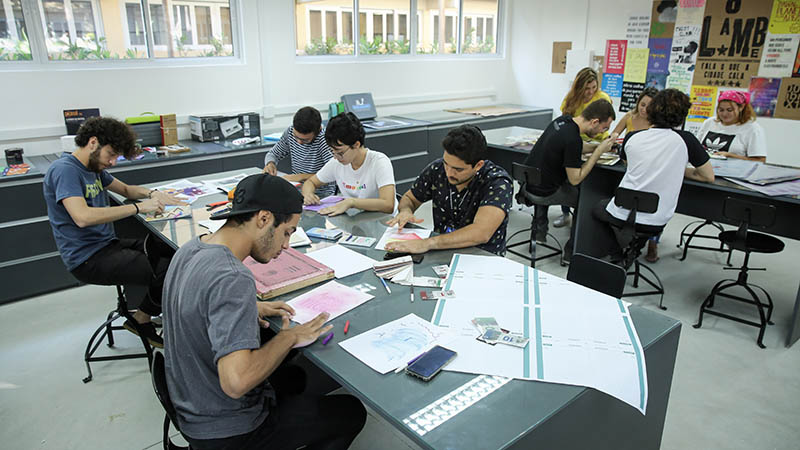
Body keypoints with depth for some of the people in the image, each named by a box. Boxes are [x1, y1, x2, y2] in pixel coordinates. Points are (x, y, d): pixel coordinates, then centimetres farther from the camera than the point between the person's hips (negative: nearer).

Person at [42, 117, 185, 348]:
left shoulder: (94, 168, 12)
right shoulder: (64, 170, -16)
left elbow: (126, 189, 26)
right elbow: (82, 217, -30)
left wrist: (151, 194, 2)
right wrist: (138, 207, -27)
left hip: (108, 245, 10)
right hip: (88, 259, -10)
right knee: (169, 269, -22)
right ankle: (141, 320, 3)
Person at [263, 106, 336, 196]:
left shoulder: (324, 139, -19)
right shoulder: (290, 132, -1)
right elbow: (273, 153, 14)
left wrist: (303, 176, -24)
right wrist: (270, 164, -9)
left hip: (321, 195, -5)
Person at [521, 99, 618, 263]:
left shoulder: (563, 120, -1)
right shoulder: (573, 139, -27)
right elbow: (575, 179, -20)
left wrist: (599, 146, 9)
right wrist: (599, 151, -15)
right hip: (543, 192, -8)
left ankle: (539, 231, 41)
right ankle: (571, 252, 14)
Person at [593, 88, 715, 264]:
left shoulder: (632, 137, 0)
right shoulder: (685, 140, -6)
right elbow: (709, 177, 5)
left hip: (623, 215, -2)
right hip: (656, 222, 2)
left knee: (598, 208, 30)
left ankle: (617, 257, 13)